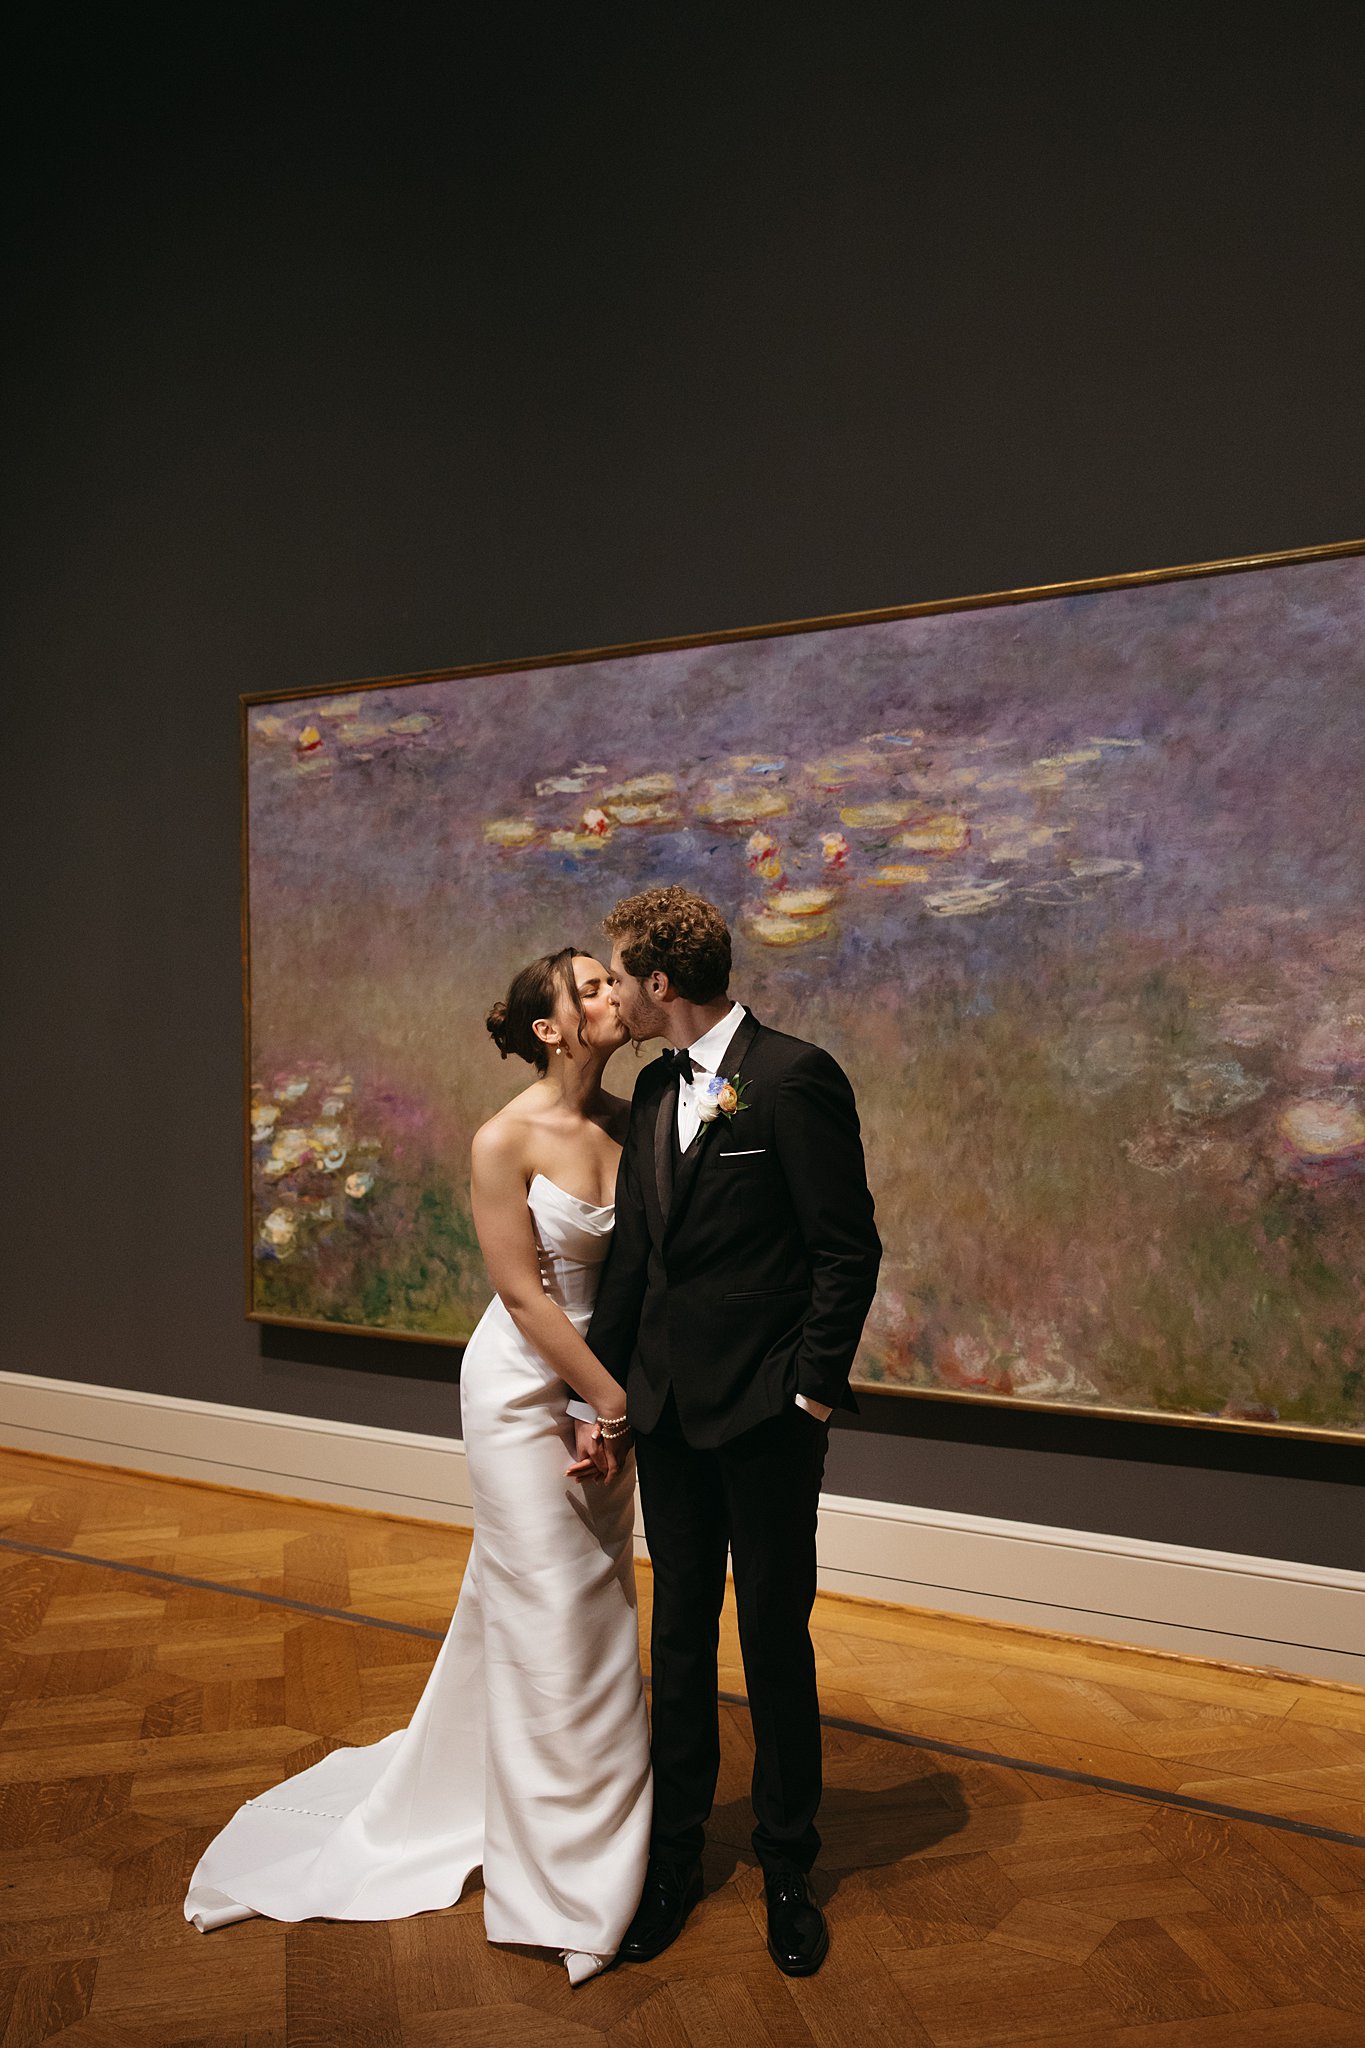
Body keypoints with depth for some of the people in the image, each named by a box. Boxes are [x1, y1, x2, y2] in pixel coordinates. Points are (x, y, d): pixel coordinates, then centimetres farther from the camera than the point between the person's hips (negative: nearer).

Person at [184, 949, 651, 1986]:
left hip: (607, 1381, 6)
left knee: (597, 1600, 17)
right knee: (549, 1611, 5)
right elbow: (525, 1294, -17)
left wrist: (621, 1408, -8)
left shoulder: (628, 1123, -3)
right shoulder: (506, 1140, -19)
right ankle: (564, 1871, 25)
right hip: (525, 1386, -6)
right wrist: (614, 1401, -13)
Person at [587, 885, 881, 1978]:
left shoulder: (797, 1077, -15)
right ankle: (676, 1853, 35)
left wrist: (812, 1393, -13)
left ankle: (788, 1868, 31)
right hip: (669, 1407, 6)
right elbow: (634, 1251, 10)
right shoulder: (656, 1089, 8)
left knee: (775, 1640, 10)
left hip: (768, 1414, -6)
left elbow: (850, 1250, -13)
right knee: (680, 1634, 17)